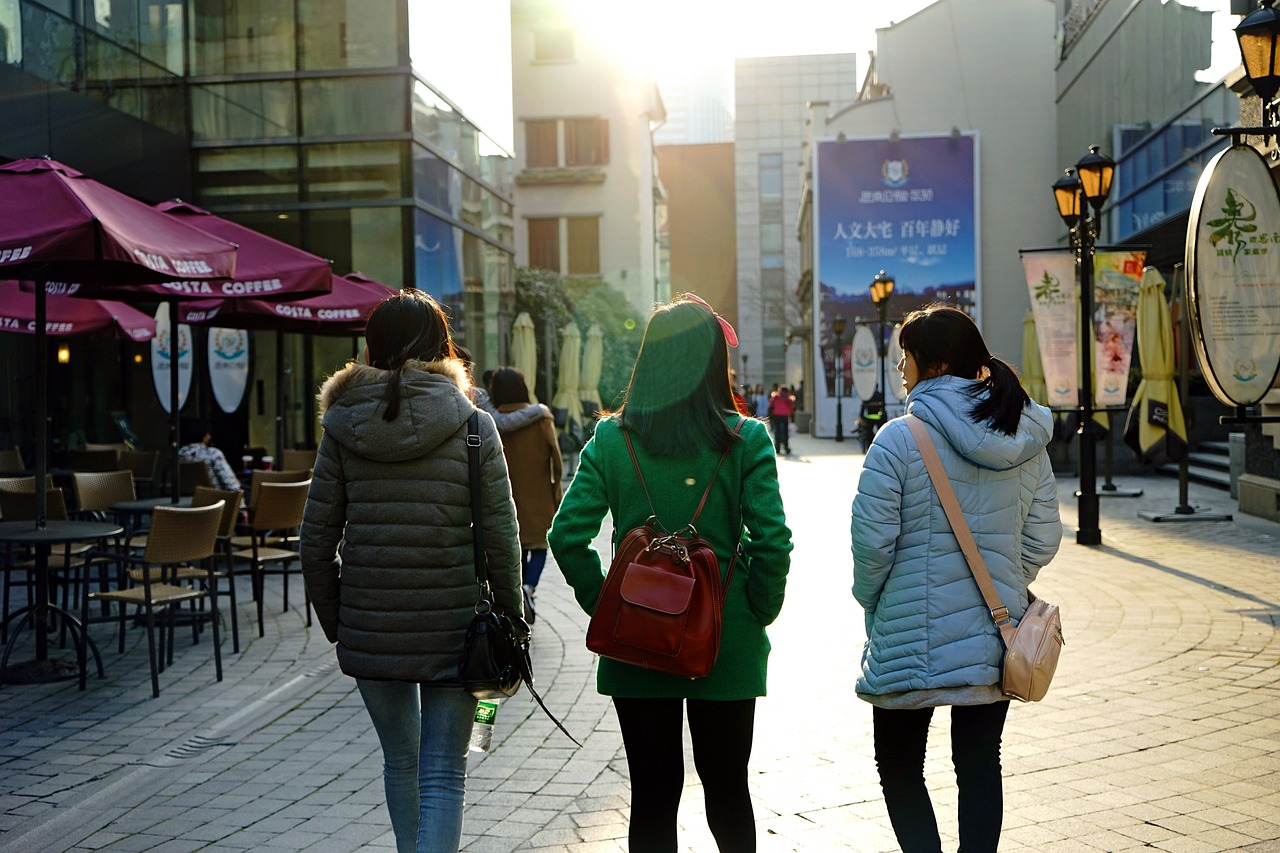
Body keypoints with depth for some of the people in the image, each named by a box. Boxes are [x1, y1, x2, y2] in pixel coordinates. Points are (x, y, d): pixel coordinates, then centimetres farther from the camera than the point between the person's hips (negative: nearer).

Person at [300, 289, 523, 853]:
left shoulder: (342, 427, -1)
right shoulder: (473, 426, -6)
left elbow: (317, 539, 0)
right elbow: (500, 538, -7)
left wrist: (332, 620, 12)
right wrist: (511, 623, 3)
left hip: (370, 630, 3)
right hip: (453, 627, -2)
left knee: (400, 759, 22)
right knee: (442, 774, 4)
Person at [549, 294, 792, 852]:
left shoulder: (610, 439, -4)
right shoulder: (746, 439, -8)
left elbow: (567, 535, -8)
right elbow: (772, 541, -13)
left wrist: (604, 606, 2)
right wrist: (757, 613, 0)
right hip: (727, 647, 0)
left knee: (652, 793, 9)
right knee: (726, 786, 16)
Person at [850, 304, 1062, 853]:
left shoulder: (898, 440, -15)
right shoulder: (1026, 441, 2)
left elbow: (872, 540, -14)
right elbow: (1043, 539, 6)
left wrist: (871, 598, 4)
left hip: (913, 639, -5)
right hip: (995, 641, 5)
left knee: (899, 766, 10)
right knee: (981, 766, 15)